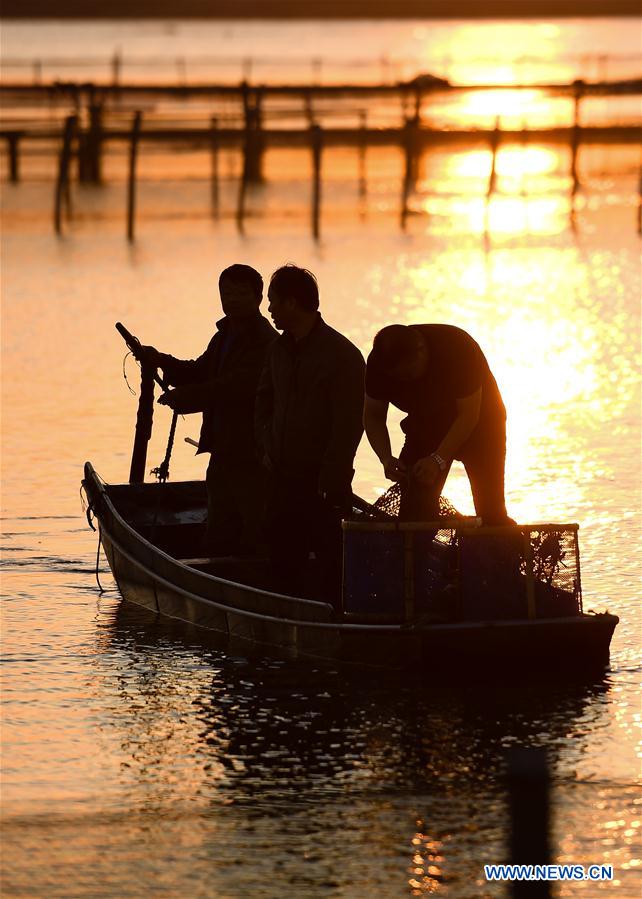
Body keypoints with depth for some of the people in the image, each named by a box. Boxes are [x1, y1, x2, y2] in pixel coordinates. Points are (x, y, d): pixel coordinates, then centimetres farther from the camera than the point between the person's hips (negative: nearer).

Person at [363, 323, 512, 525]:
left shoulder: (457, 348, -33)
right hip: (426, 423, 3)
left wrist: (438, 459, -38)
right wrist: (386, 459, -27)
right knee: (414, 511, -10)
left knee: (491, 513, -10)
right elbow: (373, 416, -10)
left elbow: (468, 415, -30)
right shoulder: (378, 365, -21)